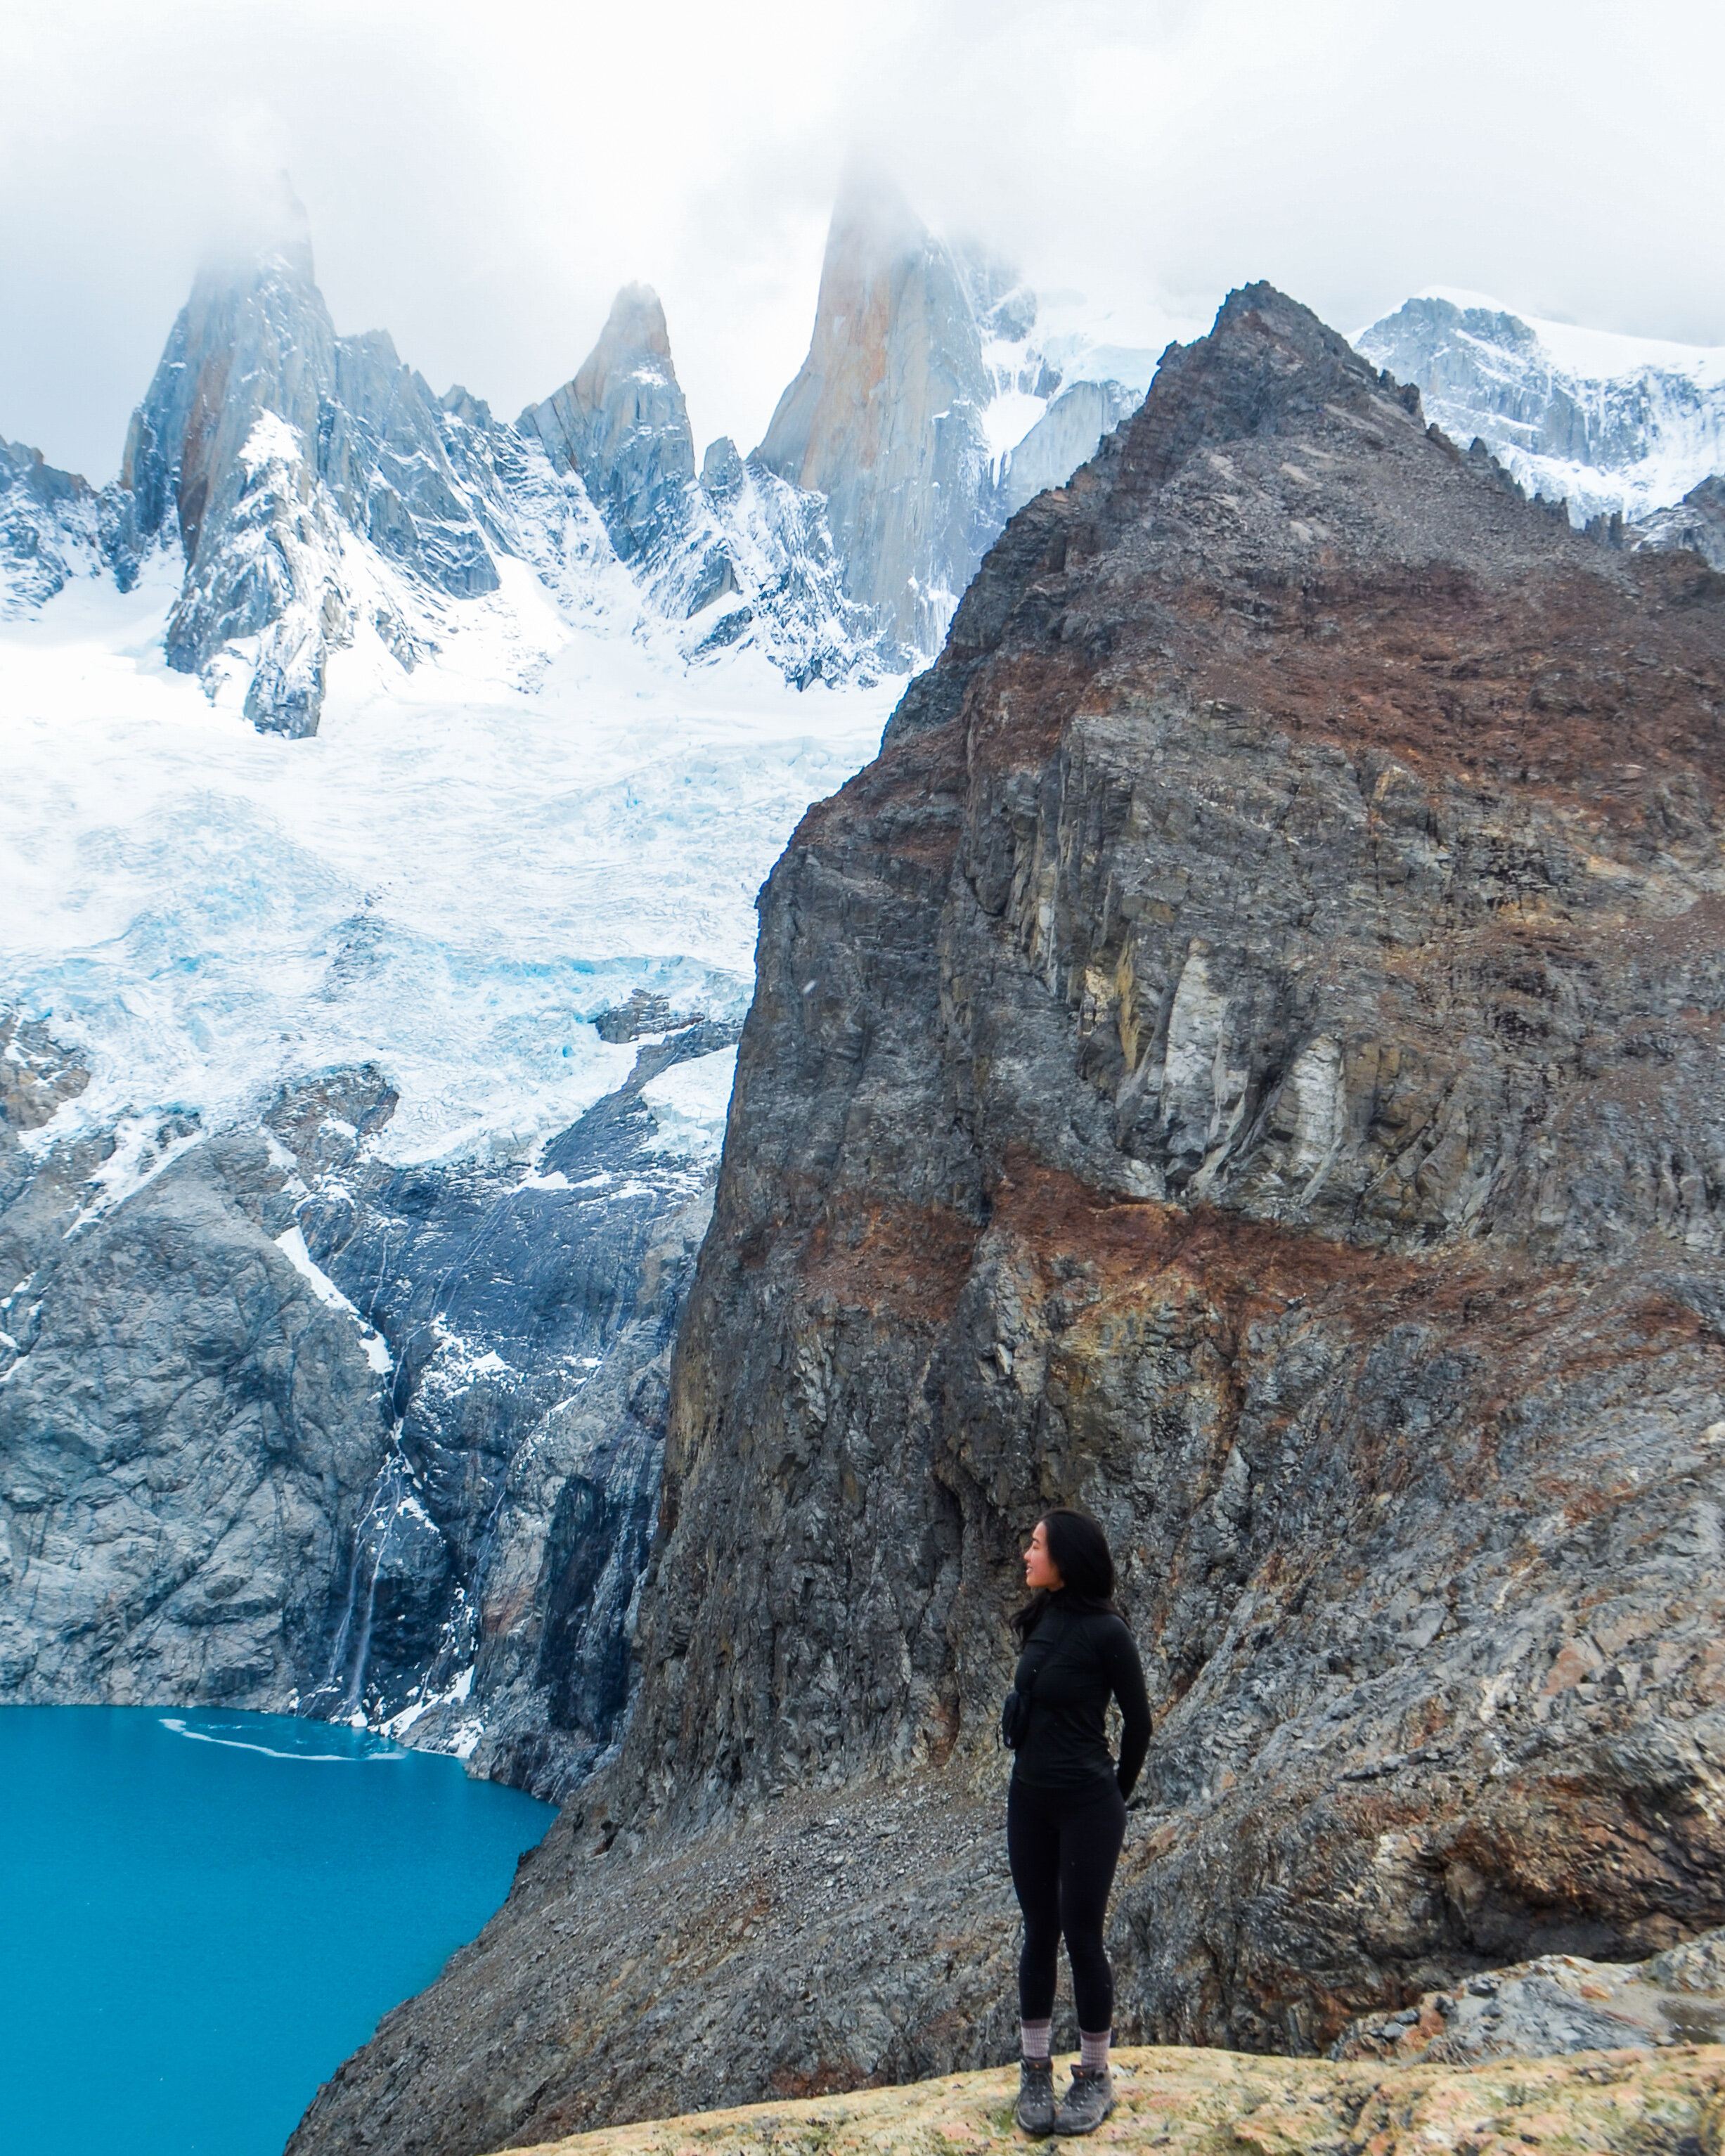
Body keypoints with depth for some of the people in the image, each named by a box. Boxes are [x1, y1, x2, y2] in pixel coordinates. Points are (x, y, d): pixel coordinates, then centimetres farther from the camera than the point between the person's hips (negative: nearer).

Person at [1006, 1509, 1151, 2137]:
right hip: (1029, 1800, 6)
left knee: (1081, 1937, 2)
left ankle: (1094, 2078, 18)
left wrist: (1116, 1796, 4)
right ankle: (1035, 2070, 23)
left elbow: (1138, 1721, -6)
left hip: (1087, 1804, -6)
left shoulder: (1105, 1631, -16)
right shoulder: (1036, 1622, 2)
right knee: (1038, 1934, 12)